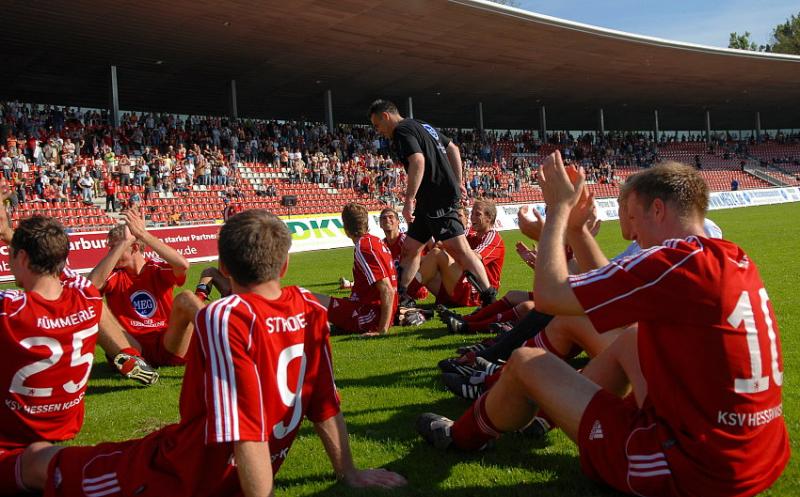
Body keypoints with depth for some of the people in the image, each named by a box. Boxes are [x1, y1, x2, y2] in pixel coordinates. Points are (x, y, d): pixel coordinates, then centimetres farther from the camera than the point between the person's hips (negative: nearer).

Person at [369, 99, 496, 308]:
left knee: (459, 249, -11)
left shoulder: (401, 130, -9)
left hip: (438, 199, -10)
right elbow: (453, 149, 23)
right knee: (410, 248, 13)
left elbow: (418, 161, -25)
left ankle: (489, 296, -10)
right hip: (429, 202, 10)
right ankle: (401, 296, 19)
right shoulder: (422, 126, 21)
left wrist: (409, 200, -24)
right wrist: (458, 182, 21)